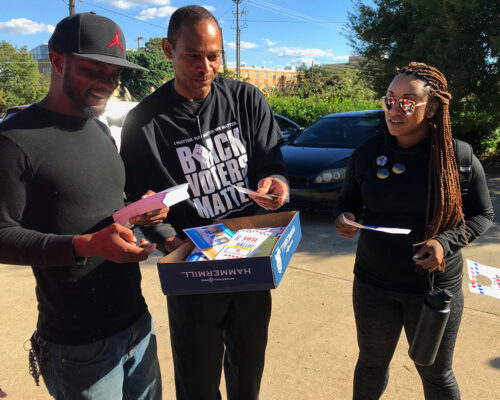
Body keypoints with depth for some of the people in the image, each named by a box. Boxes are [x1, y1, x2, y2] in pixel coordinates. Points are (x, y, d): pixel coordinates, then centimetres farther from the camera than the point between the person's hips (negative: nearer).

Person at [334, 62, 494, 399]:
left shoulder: (458, 157, -12)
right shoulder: (367, 153, -6)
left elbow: (482, 214, -1)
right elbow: (349, 200, 8)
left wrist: (446, 242, -19)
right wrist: (345, 218, -15)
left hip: (435, 285, -1)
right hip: (373, 281, 2)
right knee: (372, 363, 21)